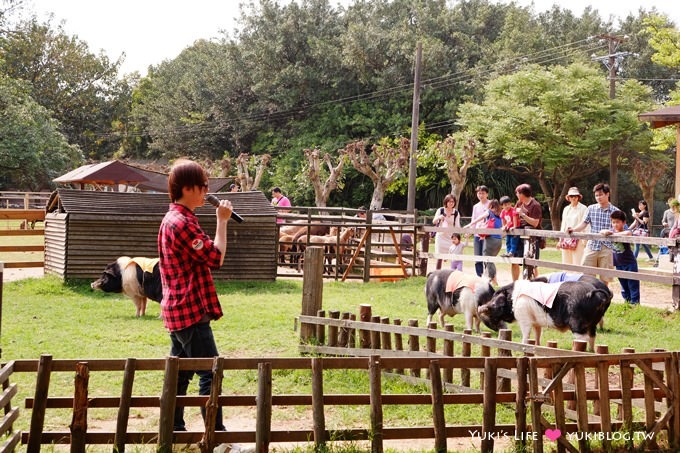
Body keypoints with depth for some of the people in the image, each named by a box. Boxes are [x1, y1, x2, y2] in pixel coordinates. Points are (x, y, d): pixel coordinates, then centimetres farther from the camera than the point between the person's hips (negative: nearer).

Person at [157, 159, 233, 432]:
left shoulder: (173, 219, 16)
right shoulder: (182, 223, -18)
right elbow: (216, 258, -16)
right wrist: (222, 221, -10)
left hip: (178, 310, 11)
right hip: (191, 311, -11)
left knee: (180, 373, 14)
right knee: (210, 374, -7)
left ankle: (174, 430, 20)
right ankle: (216, 435, -6)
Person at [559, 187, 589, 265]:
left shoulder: (583, 209, -4)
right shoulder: (566, 209, 16)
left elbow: (586, 226, -6)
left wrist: (585, 240, -13)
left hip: (578, 239, -6)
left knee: (577, 263, -10)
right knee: (566, 264, 6)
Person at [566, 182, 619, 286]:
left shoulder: (614, 211, -1)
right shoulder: (591, 208, 7)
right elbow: (584, 223, 8)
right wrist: (573, 229, -9)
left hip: (607, 249, -2)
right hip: (592, 246, 2)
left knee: (604, 279, 3)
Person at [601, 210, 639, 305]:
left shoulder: (625, 230, -15)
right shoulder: (612, 230, 3)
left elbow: (628, 233, -37)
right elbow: (601, 232, 4)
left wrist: (613, 234, -32)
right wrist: (605, 232, -19)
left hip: (629, 263, -6)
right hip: (619, 264, 6)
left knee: (633, 285, -3)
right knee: (624, 286, 17)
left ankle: (635, 303, 1)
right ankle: (627, 301, 27)